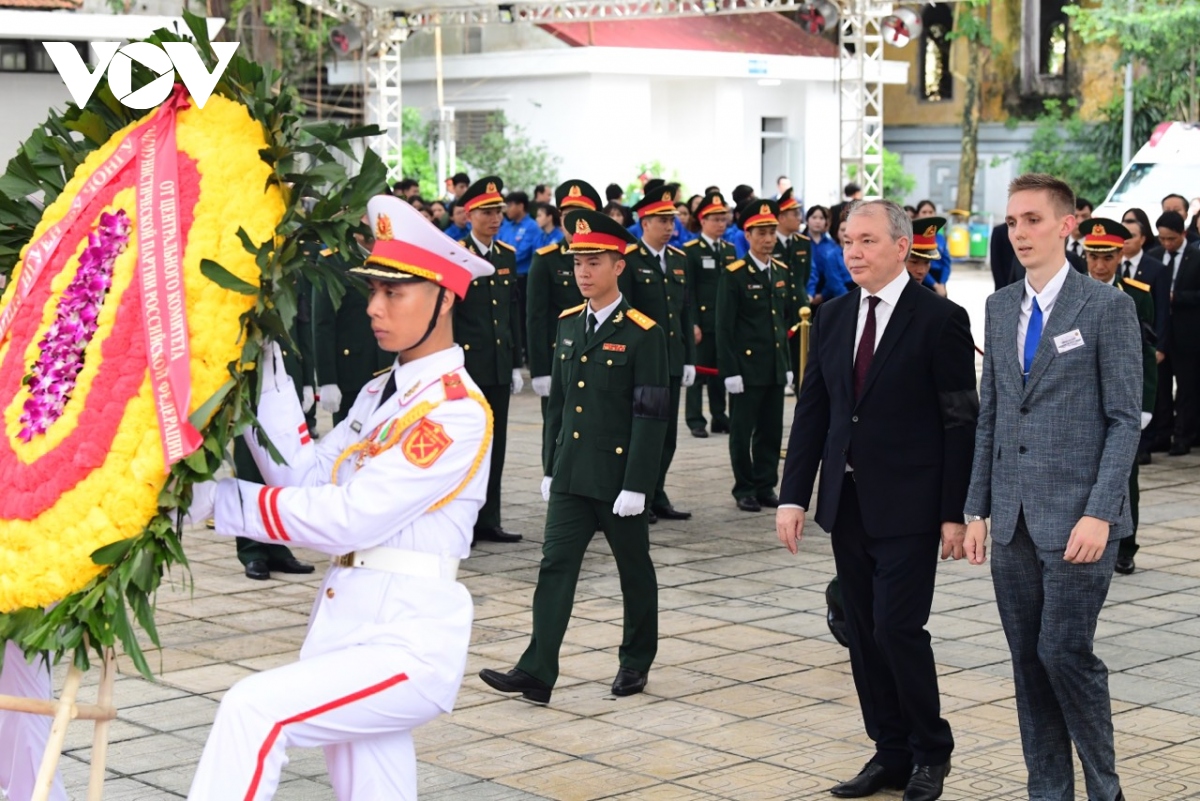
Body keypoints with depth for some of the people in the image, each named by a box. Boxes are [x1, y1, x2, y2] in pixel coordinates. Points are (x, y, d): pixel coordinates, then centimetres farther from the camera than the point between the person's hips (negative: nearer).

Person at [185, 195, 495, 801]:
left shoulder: (457, 410, -13)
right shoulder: (381, 392, 14)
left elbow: (352, 519, -19)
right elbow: (304, 476, 5)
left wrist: (220, 500, -17)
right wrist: (267, 367, 3)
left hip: (409, 642, -9)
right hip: (346, 625, 9)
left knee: (254, 709, -24)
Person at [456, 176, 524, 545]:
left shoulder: (507, 256, 11)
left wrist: (516, 364, 12)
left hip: (499, 366, 6)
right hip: (467, 366, -6)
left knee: (495, 444, 9)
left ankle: (488, 521, 17)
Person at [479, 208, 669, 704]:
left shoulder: (643, 333, -11)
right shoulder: (569, 325, 8)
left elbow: (651, 416, -14)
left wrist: (636, 485, -17)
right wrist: (550, 468, 12)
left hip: (617, 477, -5)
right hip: (570, 475, 5)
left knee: (634, 570, 11)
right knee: (556, 567, -2)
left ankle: (636, 662, 26)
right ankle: (536, 673, -6)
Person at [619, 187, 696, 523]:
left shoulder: (679, 260, 12)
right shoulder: (628, 261, -8)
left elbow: (686, 313, 14)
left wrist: (689, 359, 11)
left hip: (672, 362, 6)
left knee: (667, 433, 10)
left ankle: (657, 495, 20)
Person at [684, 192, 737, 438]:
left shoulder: (730, 250, 13)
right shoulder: (690, 251, -5)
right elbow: (688, 290, -9)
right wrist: (692, 323, -14)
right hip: (702, 322, -5)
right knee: (698, 370, 0)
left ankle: (720, 418, 16)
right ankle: (695, 420, 5)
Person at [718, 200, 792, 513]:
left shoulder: (782, 272, 11)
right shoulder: (733, 275, -8)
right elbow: (724, 328, -9)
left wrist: (788, 364, 15)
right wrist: (730, 370, -14)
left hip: (776, 367, 6)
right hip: (746, 367, -6)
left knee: (772, 431, 9)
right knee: (742, 432, 2)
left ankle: (766, 486, 18)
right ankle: (745, 490, 11)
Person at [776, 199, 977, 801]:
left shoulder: (940, 320, -8)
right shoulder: (832, 318, 9)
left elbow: (961, 423, -9)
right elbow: (811, 412, 10)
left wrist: (955, 513, -11)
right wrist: (793, 497, 3)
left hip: (908, 506, -6)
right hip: (847, 502, 6)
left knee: (898, 628, -7)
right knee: (864, 634, 9)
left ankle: (930, 751, 13)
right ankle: (891, 753, 21)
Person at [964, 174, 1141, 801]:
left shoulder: (1107, 307, -6)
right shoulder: (1001, 307, 11)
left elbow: (1125, 419, -8)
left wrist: (1099, 513, -15)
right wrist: (978, 508, 10)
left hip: (1076, 516, -5)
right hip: (1013, 519, 5)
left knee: (1064, 651, -7)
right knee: (1028, 659, 8)